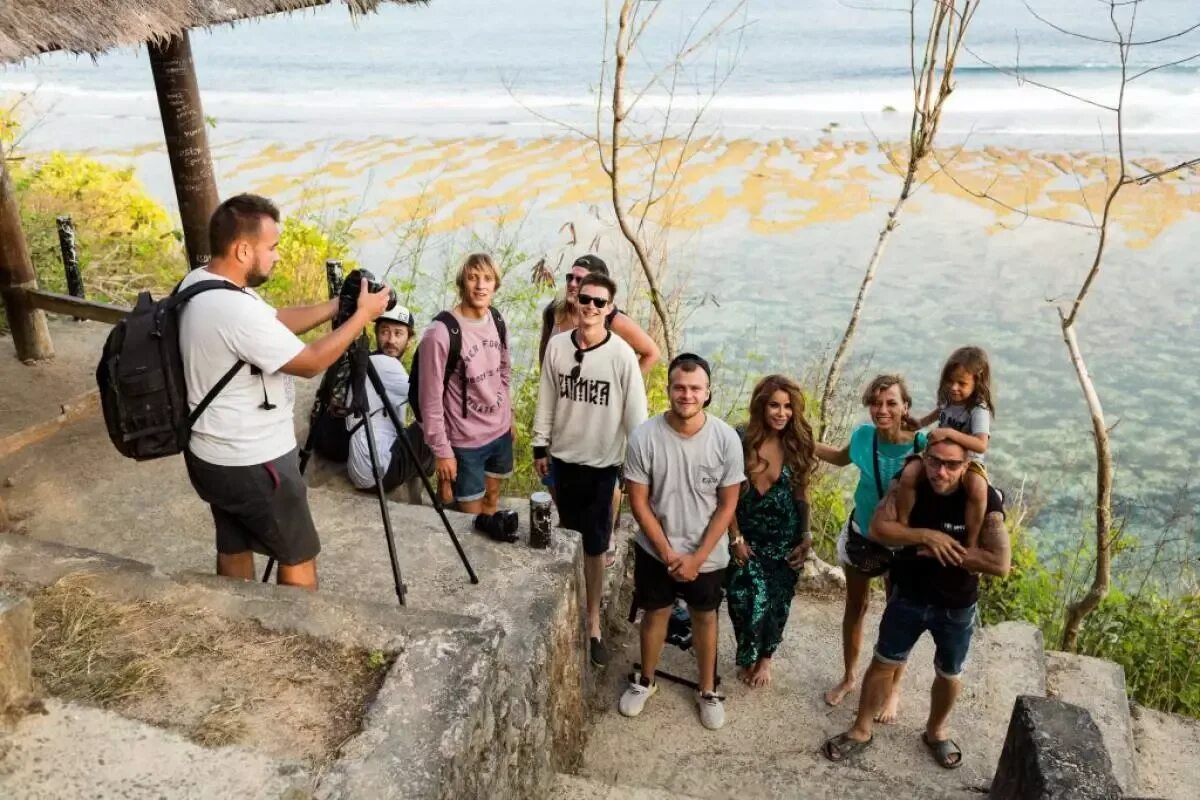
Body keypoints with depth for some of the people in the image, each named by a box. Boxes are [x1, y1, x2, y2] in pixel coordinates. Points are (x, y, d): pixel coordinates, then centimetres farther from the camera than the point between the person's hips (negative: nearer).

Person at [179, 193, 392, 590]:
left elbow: (276, 323, 10)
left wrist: (337, 305, 4)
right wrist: (363, 315, -11)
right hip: (252, 464, -9)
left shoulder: (198, 283, 1)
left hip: (212, 456, 10)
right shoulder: (236, 310, -30)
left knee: (234, 549, 22)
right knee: (299, 556, 9)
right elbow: (311, 362, -20)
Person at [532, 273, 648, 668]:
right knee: (568, 536, 18)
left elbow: (636, 413, -11)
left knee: (595, 546, 5)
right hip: (563, 457, 3)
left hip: (601, 463, -3)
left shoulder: (622, 354, -16)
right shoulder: (557, 345, -5)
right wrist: (540, 446, 8)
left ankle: (592, 622, 20)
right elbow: (547, 400, 5)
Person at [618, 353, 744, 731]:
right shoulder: (644, 437, -19)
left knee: (704, 616, 18)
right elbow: (638, 502, -11)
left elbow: (727, 505, -10)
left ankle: (708, 690, 39)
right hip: (655, 550, 0)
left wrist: (697, 557, -14)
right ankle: (645, 681, 42)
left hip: (708, 554, 0)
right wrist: (667, 552, -13)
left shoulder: (726, 439, -17)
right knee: (655, 613, 19)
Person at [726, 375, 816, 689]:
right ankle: (747, 657, 24)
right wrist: (736, 538, -9)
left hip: (784, 540, 2)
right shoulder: (741, 441, -12)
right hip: (747, 537, -2)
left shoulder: (798, 444, -5)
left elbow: (802, 495, 3)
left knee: (777, 602, 9)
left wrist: (806, 537, 0)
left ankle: (765, 658, 36)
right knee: (749, 600, -6)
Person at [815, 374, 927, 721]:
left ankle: (893, 690, 36)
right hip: (860, 533, 4)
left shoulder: (922, 446, -27)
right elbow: (841, 458, 9)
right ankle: (849, 677, 41)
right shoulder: (863, 435, -14)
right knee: (855, 607, 19)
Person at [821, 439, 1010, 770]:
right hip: (907, 597, 1)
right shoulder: (910, 487, -17)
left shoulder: (983, 500, -23)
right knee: (884, 663, 14)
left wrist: (943, 550, -27)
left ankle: (935, 731, 47)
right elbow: (878, 528, -21)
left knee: (949, 675, 20)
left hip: (956, 607, -1)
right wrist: (926, 536, -32)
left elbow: (1000, 564, -29)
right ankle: (861, 730, 33)